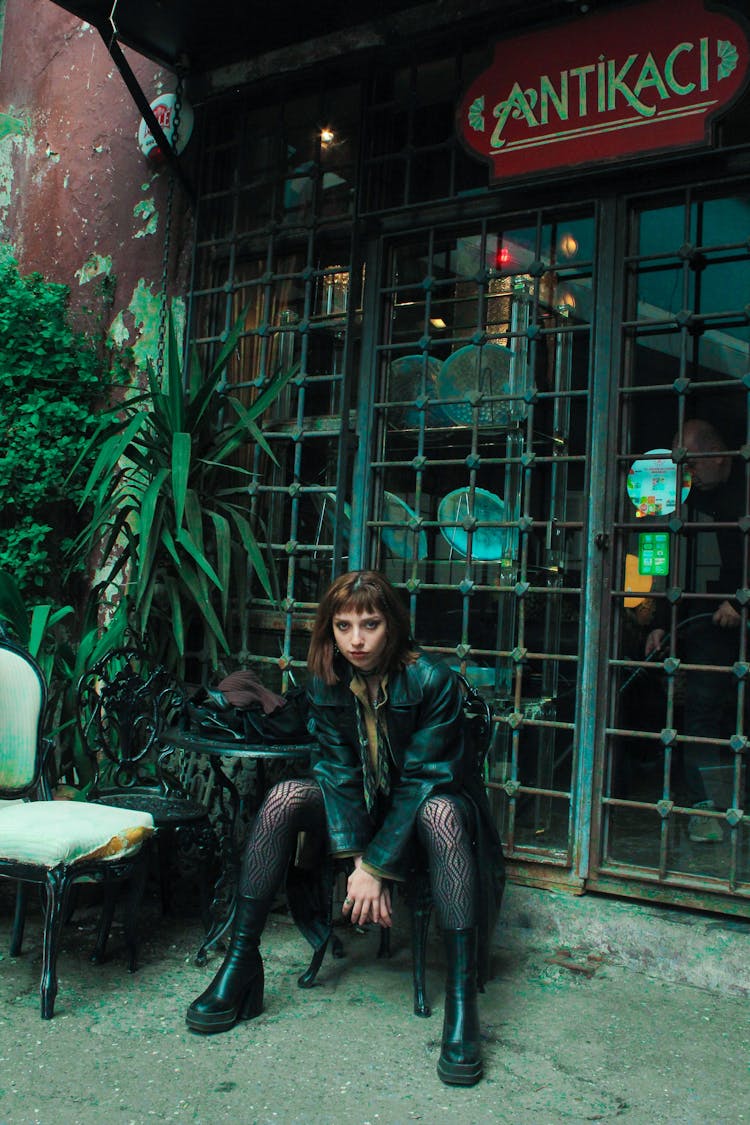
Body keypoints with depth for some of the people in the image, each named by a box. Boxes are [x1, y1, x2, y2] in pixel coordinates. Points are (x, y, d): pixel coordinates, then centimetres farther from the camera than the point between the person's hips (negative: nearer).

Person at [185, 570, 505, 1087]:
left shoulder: (432, 680, -23)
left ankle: (462, 1004, -39)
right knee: (284, 797, -21)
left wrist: (377, 868, -27)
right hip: (361, 809, 4)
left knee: (440, 812, -39)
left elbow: (422, 779, -24)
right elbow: (338, 770, -12)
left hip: (428, 805, -4)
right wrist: (357, 859, -24)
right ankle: (241, 967, -17)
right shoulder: (326, 682, -10)